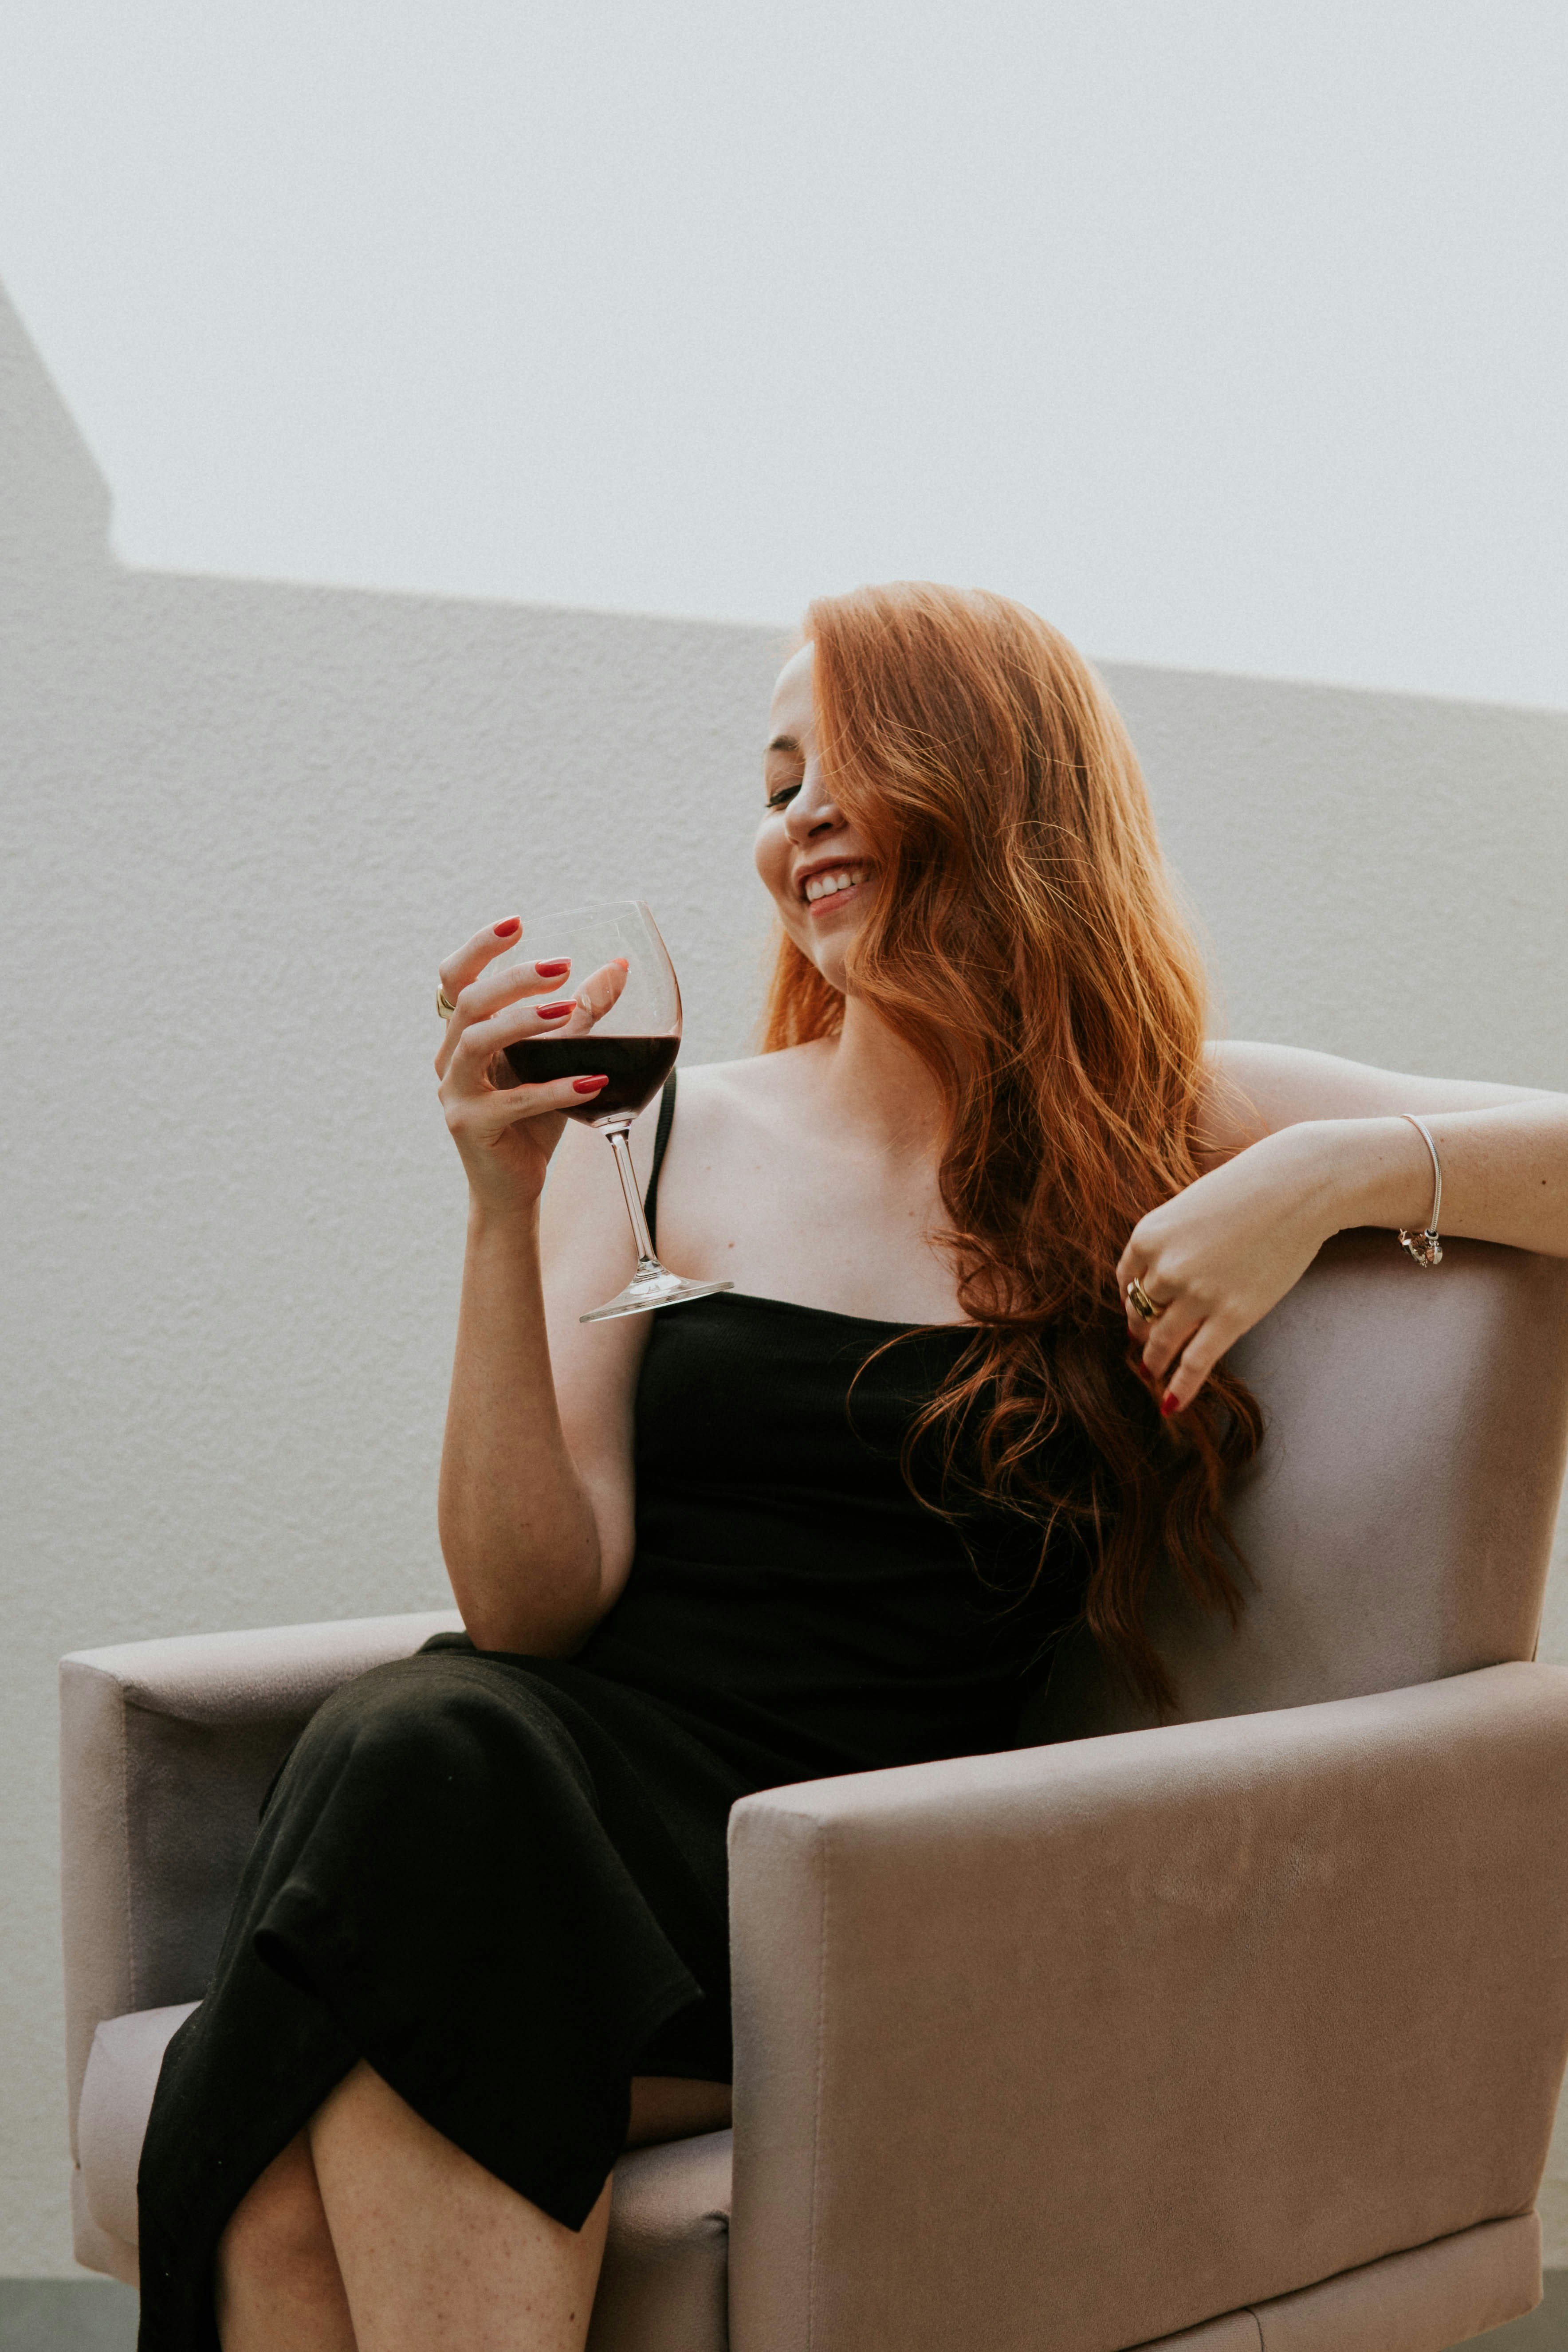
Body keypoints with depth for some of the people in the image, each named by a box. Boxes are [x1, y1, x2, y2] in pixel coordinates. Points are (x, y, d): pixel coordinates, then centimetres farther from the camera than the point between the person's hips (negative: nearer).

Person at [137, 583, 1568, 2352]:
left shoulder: (1169, 1130, 10)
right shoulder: (659, 1142, 11)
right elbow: (530, 1602, 1)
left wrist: (1335, 1173, -9)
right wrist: (507, 1206, -9)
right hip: (570, 1759, 2)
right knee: (416, 1739, -35)